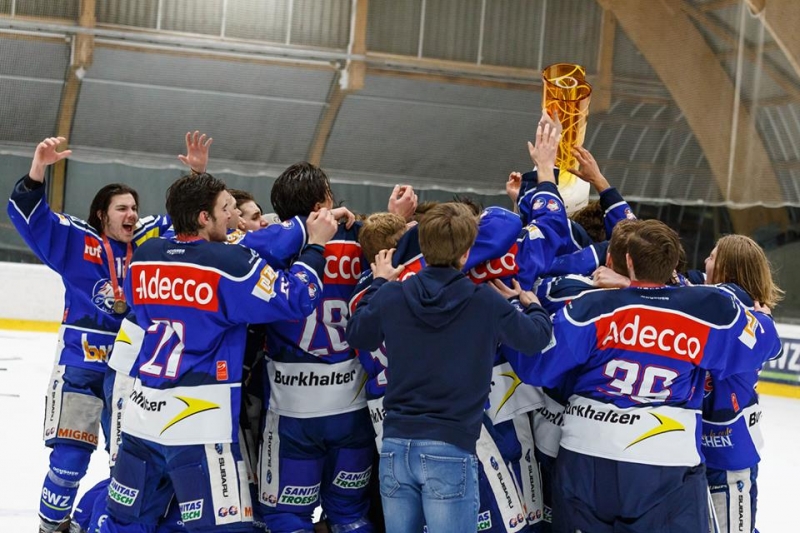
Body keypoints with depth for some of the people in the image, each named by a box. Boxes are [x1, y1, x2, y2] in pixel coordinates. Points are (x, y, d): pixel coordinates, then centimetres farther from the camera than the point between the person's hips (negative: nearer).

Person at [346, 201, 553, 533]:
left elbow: (357, 336, 20)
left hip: (396, 445, 3)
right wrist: (532, 304, 32)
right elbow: (536, 336, 10)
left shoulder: (390, 297, -1)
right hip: (451, 449, -3)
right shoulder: (486, 302, -8)